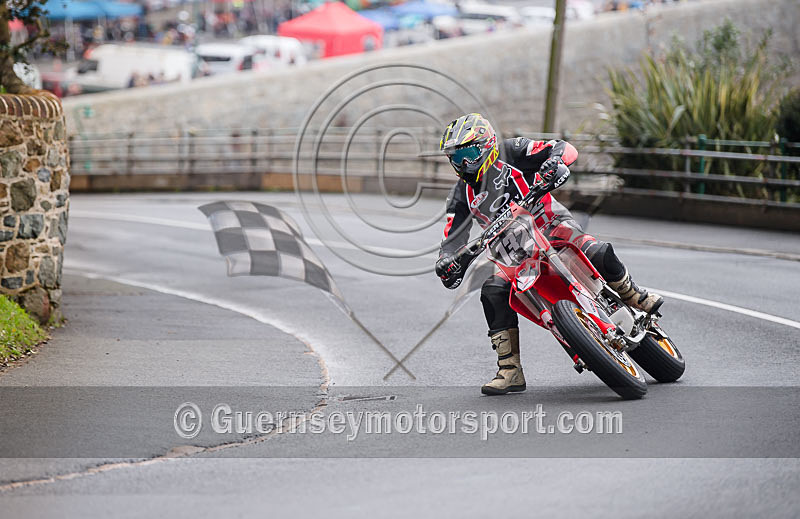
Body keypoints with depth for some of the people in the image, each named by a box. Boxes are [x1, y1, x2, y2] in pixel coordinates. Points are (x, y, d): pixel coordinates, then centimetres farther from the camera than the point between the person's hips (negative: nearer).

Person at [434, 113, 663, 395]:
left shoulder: (509, 152, -6)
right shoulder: (462, 194, 6)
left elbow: (566, 148, -13)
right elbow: (452, 238, 2)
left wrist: (554, 163, -37)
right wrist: (447, 261, -21)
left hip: (552, 225, -4)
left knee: (599, 254, -30)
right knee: (493, 291, -23)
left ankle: (633, 295, 1)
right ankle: (510, 371, -18)